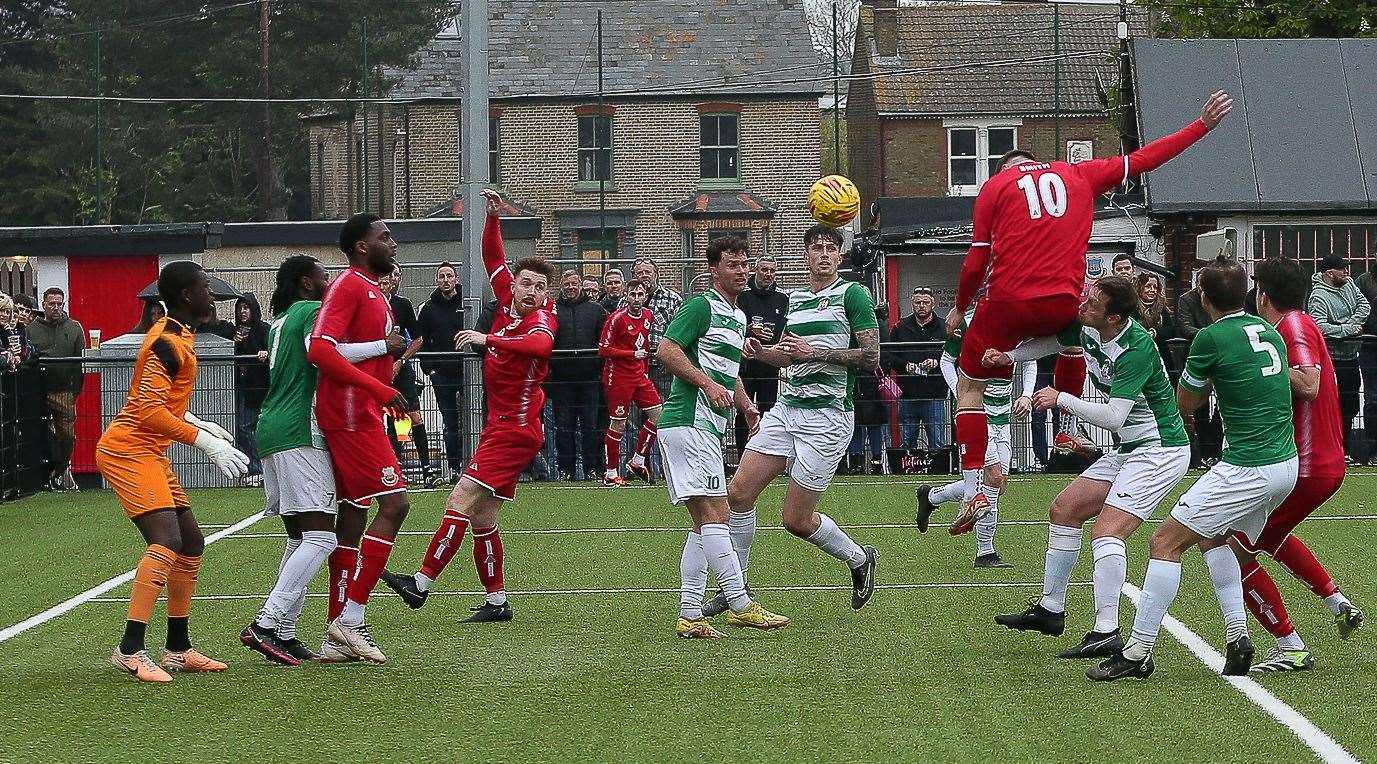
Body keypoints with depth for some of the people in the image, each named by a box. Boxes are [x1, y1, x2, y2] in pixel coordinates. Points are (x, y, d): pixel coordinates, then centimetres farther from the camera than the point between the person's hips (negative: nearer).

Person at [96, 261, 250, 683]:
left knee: (191, 543, 12)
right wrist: (203, 439, -22)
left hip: (149, 453, 11)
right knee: (167, 540, -23)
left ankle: (178, 648, 19)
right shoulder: (167, 343, -17)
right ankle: (130, 650, -28)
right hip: (128, 451, -11)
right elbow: (149, 410, -24)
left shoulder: (177, 337, 15)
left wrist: (200, 426, 20)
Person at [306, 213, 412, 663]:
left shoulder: (371, 291, 21)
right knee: (394, 503, -13)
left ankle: (340, 635, 10)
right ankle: (350, 619, -13)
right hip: (351, 414, -10)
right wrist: (381, 390, -23)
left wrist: (390, 348, 7)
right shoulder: (349, 286, -10)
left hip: (360, 415, 10)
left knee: (352, 516, 8)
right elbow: (320, 349, -22)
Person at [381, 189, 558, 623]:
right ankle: (497, 601, 16)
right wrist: (493, 217, 8)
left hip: (514, 429, -9)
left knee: (462, 501, -13)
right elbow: (493, 259, 20)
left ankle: (422, 584, -12)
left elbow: (540, 344, -36)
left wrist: (489, 338, -39)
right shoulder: (508, 303, 8)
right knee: (482, 517, 11)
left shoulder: (542, 319, -13)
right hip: (502, 425, 9)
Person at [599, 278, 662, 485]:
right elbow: (603, 349, -15)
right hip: (618, 377, -7)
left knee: (658, 414, -1)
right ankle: (610, 474, 6)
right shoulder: (617, 319, -13)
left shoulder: (647, 316, 8)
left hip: (639, 375, 7)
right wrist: (632, 354, -18)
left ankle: (637, 461, 12)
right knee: (617, 424, -2)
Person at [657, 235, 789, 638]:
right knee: (714, 515, -13)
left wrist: (746, 404, 17)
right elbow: (667, 350, -16)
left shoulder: (739, 317, 22)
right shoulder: (702, 306, -7)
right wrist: (709, 384, -22)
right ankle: (741, 605, -17)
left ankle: (690, 616, 6)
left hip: (709, 428, 10)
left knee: (703, 524, 7)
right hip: (689, 421, -10)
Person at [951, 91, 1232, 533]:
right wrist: (1203, 126, 29)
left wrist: (960, 307, 19)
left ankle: (973, 492, 0)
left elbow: (977, 260, 5)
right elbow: (1144, 160, 20)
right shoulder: (1079, 176, 16)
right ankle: (1068, 431, 38)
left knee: (969, 387, 13)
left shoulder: (995, 186, 10)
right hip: (1063, 304, 2)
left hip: (1008, 302, -2)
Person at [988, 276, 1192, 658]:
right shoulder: (1087, 329, -3)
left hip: (1160, 450, -10)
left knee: (1106, 532, -22)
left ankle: (1106, 633, -27)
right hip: (1128, 450, 10)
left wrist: (1061, 399, -18)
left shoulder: (1137, 347, -27)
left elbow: (1112, 417, -28)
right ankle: (1050, 609, 21)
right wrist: (1007, 355, -3)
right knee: (1064, 509, 12)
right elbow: (1046, 340, 16)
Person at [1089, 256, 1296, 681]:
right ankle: (1238, 637, 17)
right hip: (1286, 466, 8)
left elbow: (1184, 403, 3)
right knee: (1213, 539, 27)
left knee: (1165, 543, -3)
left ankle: (1137, 652, -5)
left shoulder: (1212, 338, -11)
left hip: (1247, 468, -8)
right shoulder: (1269, 332, 10)